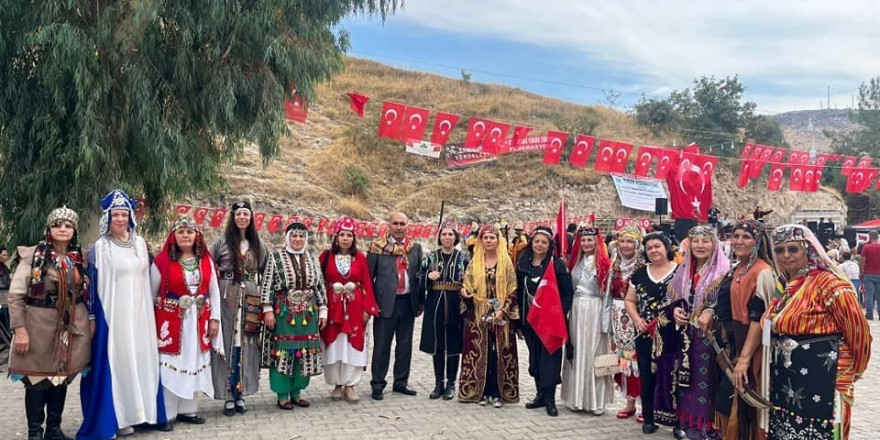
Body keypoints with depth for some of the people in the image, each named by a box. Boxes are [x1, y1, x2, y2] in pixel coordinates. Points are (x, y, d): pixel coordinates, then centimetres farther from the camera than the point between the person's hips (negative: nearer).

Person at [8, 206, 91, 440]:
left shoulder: (79, 258, 7)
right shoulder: (33, 255, -7)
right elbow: (15, 295, -10)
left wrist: (89, 323, 9)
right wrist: (19, 329, -15)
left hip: (72, 328, 4)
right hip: (40, 326, -4)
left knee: (62, 378, 11)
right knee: (37, 380, 3)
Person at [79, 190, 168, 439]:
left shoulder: (140, 243, 9)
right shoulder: (100, 247, -5)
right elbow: (93, 285, -7)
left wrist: (149, 310, 13)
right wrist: (93, 317, -11)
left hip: (139, 312, 5)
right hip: (113, 313, -5)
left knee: (143, 358, 9)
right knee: (117, 360, -1)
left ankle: (146, 410, 19)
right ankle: (118, 417, 6)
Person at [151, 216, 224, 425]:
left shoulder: (206, 260, 5)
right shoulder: (162, 260, -6)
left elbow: (214, 291, 8)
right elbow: (151, 293, 0)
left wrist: (214, 319, 3)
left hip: (198, 321, 4)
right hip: (170, 320, -4)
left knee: (193, 363, 10)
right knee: (170, 365, -1)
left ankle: (187, 409, 21)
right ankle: (165, 413, 9)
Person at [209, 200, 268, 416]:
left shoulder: (259, 244, 10)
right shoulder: (221, 242, 2)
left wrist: (264, 301, 6)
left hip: (251, 301, 2)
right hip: (227, 299, -2)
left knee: (246, 347, 4)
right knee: (228, 345, 0)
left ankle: (240, 394, 14)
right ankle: (228, 397, 6)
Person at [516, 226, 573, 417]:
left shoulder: (557, 265, -6)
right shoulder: (523, 264, 6)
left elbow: (568, 293, -6)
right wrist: (519, 318, 10)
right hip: (529, 318, 5)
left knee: (549, 356, -4)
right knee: (534, 357, 10)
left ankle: (549, 398, 2)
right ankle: (541, 394, 22)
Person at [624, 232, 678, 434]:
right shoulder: (640, 274, 11)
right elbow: (630, 300, 15)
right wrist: (636, 319, -1)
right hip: (645, 335, 4)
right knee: (647, 377, 8)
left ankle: (675, 418, 11)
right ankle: (649, 418, 19)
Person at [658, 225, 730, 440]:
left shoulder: (723, 272, -6)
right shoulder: (683, 271, 12)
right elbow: (670, 298, 17)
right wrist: (674, 310, -3)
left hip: (708, 334, -5)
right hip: (684, 336, 6)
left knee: (704, 380, -4)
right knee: (684, 379, 10)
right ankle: (685, 421, 19)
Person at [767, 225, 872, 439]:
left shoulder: (827, 282, -15)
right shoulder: (785, 285, 9)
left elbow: (858, 329, -12)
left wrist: (854, 369, 1)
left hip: (819, 381, -8)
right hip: (786, 381, 8)